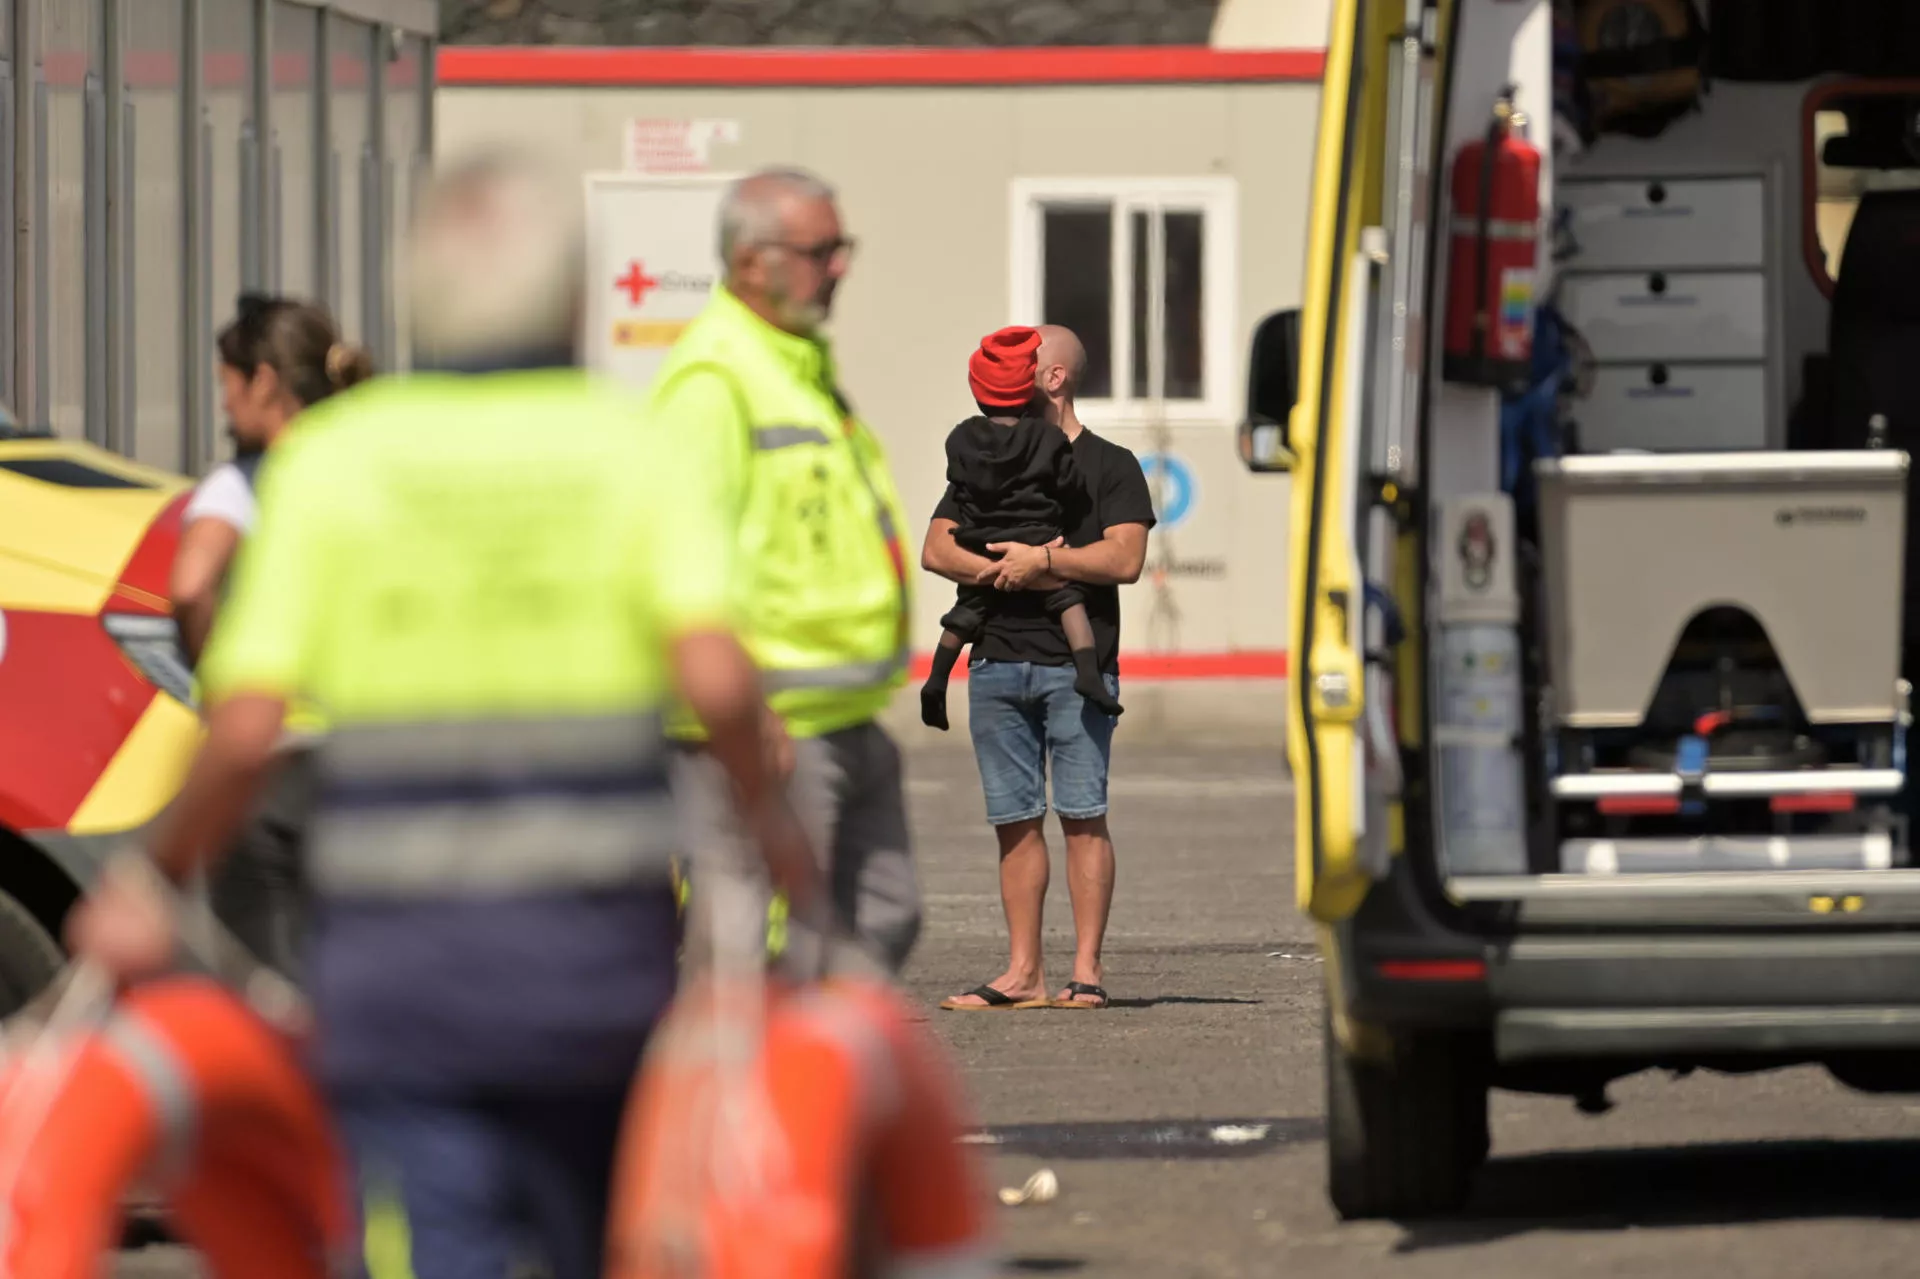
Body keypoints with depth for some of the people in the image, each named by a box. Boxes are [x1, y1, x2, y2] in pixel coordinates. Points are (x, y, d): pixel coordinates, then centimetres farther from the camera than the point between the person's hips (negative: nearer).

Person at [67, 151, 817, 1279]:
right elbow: (716, 677, -15)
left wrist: (153, 884, 7)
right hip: (597, 956, 1)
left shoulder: (336, 459, 0)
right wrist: (769, 816, 3)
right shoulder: (628, 452, 0)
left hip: (396, 963, -1)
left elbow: (245, 732, -7)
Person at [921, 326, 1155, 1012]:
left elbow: (1125, 559, -8)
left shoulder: (1110, 466, 5)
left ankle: (1086, 968, -7)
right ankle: (1023, 973, 5)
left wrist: (1045, 559, -17)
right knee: (1015, 820, 3)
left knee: (1082, 814, -8)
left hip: (1078, 664, -4)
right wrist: (1005, 569, -8)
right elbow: (936, 550, 8)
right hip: (996, 661, 4)